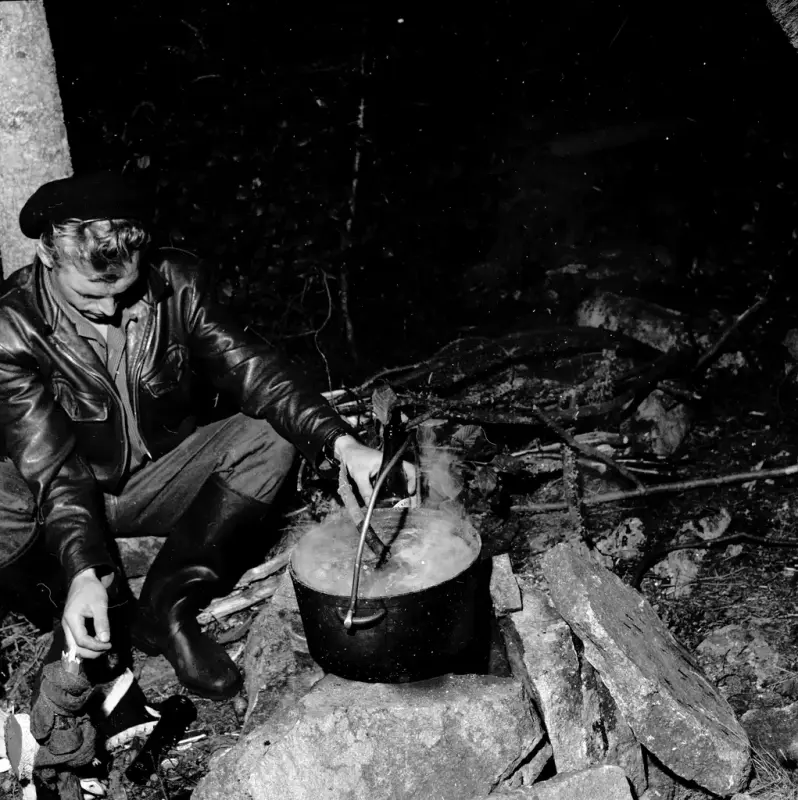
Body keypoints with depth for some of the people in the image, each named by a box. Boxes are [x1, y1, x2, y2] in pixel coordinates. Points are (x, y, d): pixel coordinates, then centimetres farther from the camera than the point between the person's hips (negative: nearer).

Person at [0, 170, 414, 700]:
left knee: (273, 436, -19)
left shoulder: (176, 283, -15)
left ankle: (167, 607, -21)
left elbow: (249, 367, -21)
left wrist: (342, 443, -36)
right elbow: (51, 464, -28)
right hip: (62, 496, -3)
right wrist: (83, 572, -43)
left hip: (157, 480, 4)